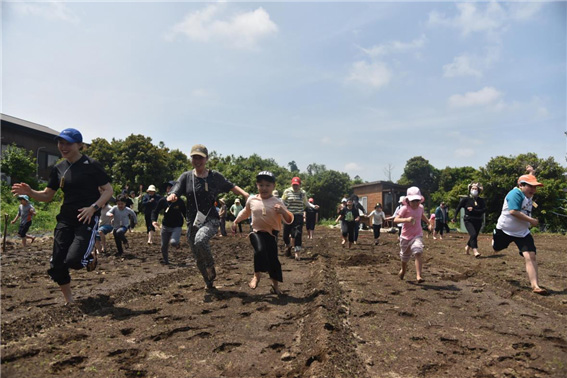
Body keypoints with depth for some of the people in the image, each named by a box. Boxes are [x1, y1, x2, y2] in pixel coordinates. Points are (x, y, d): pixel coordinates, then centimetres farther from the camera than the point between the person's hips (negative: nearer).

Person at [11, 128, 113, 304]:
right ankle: (69, 301, 24)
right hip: (65, 219, 6)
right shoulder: (59, 168, 9)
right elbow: (47, 195, 14)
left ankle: (90, 257, 18)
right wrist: (29, 192, -7)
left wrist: (93, 207, -22)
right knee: (57, 265, 3)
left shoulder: (91, 165, -8)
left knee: (73, 260, -20)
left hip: (87, 218, -6)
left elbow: (108, 190, -8)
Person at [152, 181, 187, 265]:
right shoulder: (163, 200, -5)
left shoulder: (180, 201, -10)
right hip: (165, 226, 3)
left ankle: (177, 242, 13)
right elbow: (155, 211, 2)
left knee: (173, 242, -25)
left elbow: (185, 213, -1)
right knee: (164, 246, 8)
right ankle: (165, 260, 34)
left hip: (177, 227, -3)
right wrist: (154, 221, -16)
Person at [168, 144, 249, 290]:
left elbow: (232, 187, 6)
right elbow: (174, 193, -7)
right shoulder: (186, 176, 2)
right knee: (199, 259, 9)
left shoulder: (215, 176, 1)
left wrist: (246, 195, -13)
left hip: (211, 219, -3)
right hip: (192, 221, 3)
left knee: (200, 240, -34)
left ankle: (211, 267, -6)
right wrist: (171, 197, -32)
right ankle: (209, 283, 34)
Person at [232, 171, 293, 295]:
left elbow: (289, 220, -18)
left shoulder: (277, 202, -12)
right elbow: (245, 212, 18)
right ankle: (257, 275, -4)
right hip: (256, 232, 0)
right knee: (260, 250, -27)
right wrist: (235, 222, 23)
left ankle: (275, 284, 21)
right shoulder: (251, 199, -4)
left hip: (271, 234, 0)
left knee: (273, 258, 0)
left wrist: (283, 212, -38)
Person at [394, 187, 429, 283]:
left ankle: (418, 276, -25)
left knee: (418, 253, -23)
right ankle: (403, 270, 48)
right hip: (405, 236, -2)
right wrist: (406, 219, -41)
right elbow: (396, 219, -27)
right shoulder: (405, 208, -16)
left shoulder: (420, 207, 1)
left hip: (417, 235, 2)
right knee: (404, 257, 16)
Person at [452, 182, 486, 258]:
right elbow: (458, 208, 3)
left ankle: (467, 248, 34)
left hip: (478, 221, 4)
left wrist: (474, 210, -17)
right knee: (473, 234, -21)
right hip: (468, 220, -4)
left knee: (474, 236, 11)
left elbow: (484, 209, -7)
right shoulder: (466, 199, -2)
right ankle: (475, 251, -25)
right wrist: (455, 218, 4)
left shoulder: (481, 200, 5)